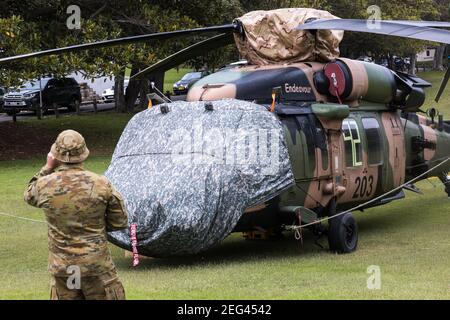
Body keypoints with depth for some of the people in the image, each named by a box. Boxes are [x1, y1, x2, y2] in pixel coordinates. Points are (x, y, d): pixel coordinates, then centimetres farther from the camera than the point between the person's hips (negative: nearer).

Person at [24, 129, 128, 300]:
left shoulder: (45, 185, -8)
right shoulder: (100, 184, -10)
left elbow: (29, 196, 18)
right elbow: (120, 222, 0)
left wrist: (47, 168, 14)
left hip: (61, 266, 2)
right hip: (96, 265, -2)